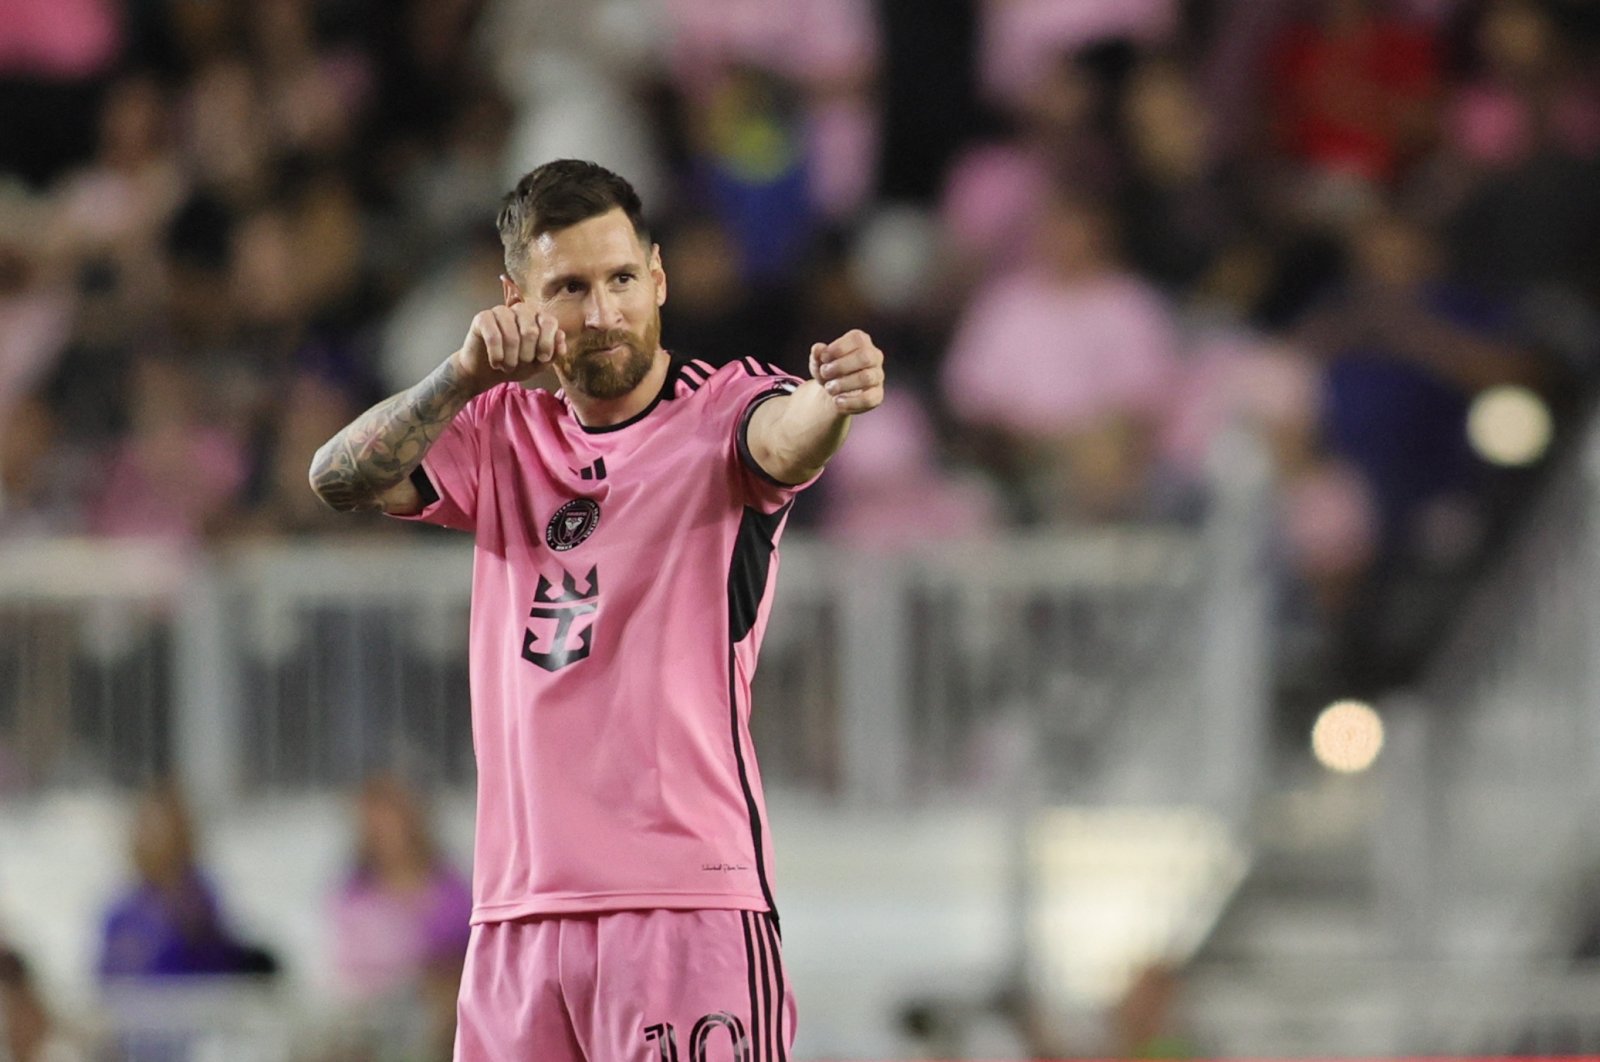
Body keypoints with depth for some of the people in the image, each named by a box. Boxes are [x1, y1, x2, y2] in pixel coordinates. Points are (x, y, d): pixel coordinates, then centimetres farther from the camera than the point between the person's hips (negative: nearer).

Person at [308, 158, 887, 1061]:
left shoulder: (725, 408, 1)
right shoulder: (503, 433, 14)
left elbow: (781, 440, -24)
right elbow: (340, 478, -2)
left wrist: (830, 403, -48)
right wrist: (466, 376, -20)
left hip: (688, 900, -5)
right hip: (517, 910, 5)